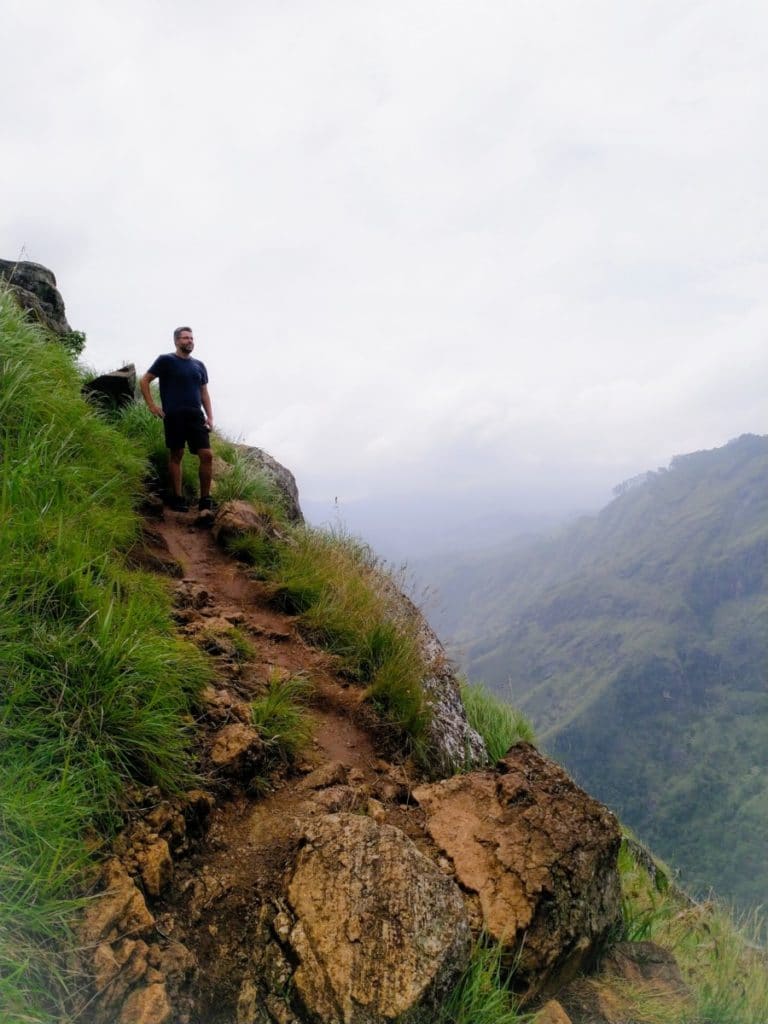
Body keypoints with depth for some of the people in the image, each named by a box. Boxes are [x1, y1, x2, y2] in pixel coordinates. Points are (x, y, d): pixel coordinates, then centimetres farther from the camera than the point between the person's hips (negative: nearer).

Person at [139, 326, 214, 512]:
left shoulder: (199, 365, 17)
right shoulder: (166, 360, 3)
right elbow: (144, 381, 4)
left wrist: (210, 416, 9)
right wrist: (151, 405, -5)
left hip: (196, 416, 4)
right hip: (174, 416, -4)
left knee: (207, 455, -6)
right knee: (176, 456, 0)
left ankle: (205, 500, 2)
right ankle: (177, 498, 9)